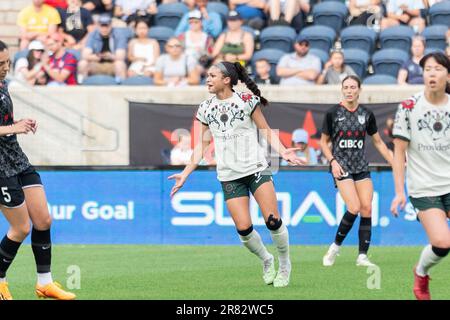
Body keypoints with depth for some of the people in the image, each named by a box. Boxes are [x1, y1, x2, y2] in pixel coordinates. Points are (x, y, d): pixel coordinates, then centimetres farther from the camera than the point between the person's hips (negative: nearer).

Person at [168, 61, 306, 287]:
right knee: (243, 228, -8)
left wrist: (282, 151, -14)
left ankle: (284, 265, 10)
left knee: (273, 220, -12)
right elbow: (202, 145, 12)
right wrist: (185, 174, 7)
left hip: (256, 168, -3)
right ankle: (266, 261, 20)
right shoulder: (206, 109, 6)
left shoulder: (247, 101, -3)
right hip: (228, 176, 3)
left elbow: (266, 131, 2)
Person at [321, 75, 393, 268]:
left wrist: (395, 163, 8)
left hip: (362, 167, 4)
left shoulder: (367, 114, 5)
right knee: (354, 208, -18)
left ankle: (362, 256, -2)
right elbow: (324, 142, 6)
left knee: (367, 209, -7)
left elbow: (378, 142, 14)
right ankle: (335, 246, 0)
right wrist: (333, 161, -9)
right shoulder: (333, 113, -3)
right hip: (341, 167, -4)